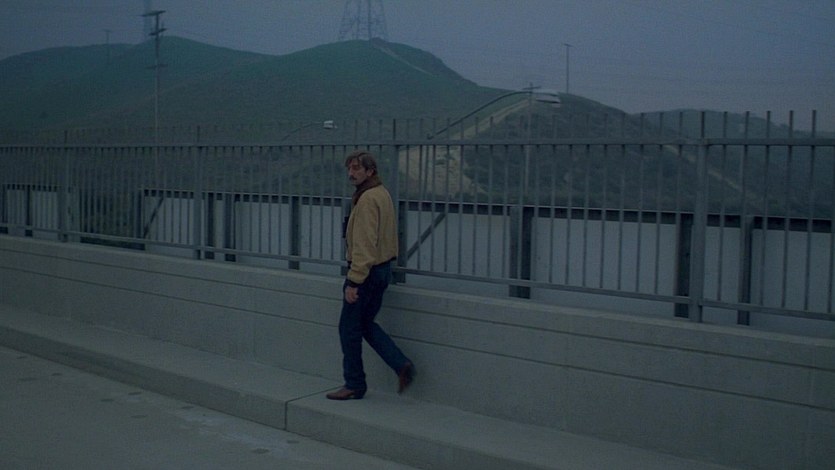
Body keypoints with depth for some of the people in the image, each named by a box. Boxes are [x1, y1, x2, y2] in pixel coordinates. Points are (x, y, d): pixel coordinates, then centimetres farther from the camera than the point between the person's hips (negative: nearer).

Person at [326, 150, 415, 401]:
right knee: (366, 324, 18)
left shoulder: (368, 199, -19)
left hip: (367, 271, -10)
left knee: (349, 328, 3)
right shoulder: (382, 194, 12)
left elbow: (364, 244, -24)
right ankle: (401, 364, 9)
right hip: (382, 268, 10)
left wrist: (353, 281, -24)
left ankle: (354, 385, 13)